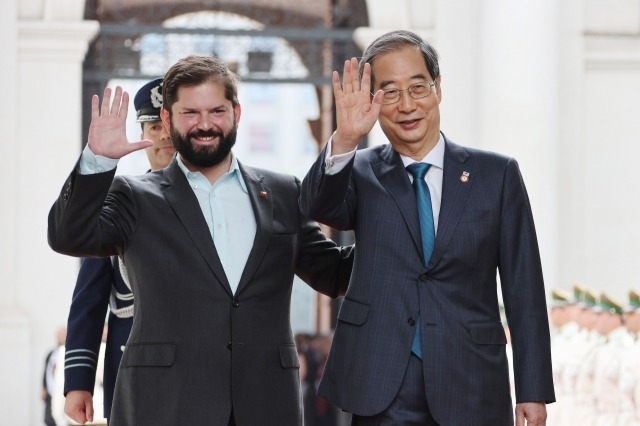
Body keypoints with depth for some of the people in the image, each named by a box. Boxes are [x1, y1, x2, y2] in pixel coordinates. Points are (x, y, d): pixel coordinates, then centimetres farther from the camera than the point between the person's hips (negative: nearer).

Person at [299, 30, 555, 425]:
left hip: (470, 391, 0)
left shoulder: (497, 174, 5)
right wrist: (344, 141, -33)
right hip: (383, 393, 0)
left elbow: (524, 290, 4)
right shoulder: (362, 174, 7)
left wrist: (534, 391, -1)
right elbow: (319, 205, -15)